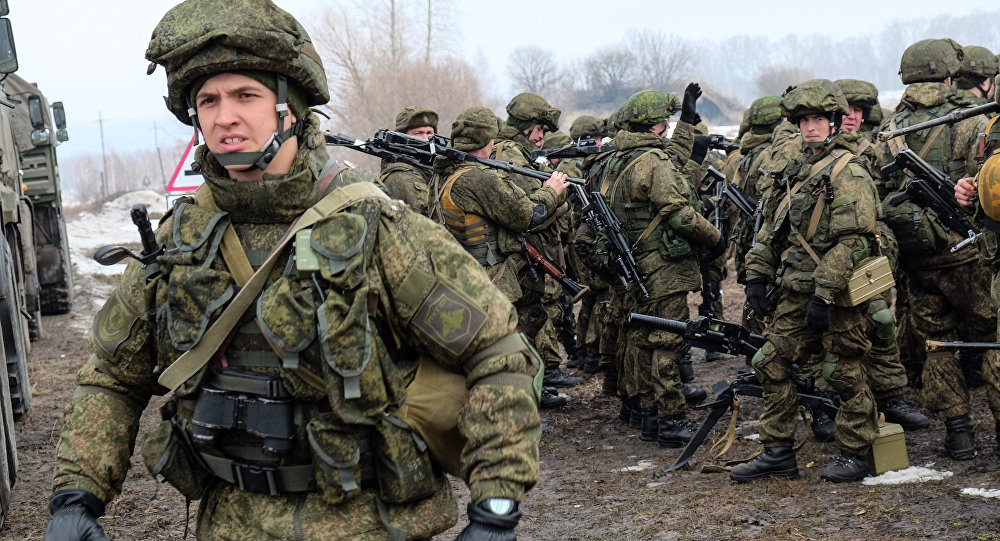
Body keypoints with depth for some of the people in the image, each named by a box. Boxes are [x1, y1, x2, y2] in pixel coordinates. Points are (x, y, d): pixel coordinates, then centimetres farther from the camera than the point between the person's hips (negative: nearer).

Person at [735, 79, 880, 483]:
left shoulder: (848, 172, -11)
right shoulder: (797, 170, 15)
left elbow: (853, 240, -19)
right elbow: (771, 228, 21)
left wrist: (825, 295, -23)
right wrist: (756, 276, 11)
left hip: (835, 294, -8)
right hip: (794, 291, 8)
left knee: (844, 373, 1)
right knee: (771, 364, 6)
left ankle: (856, 454, 14)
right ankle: (778, 453, 15)